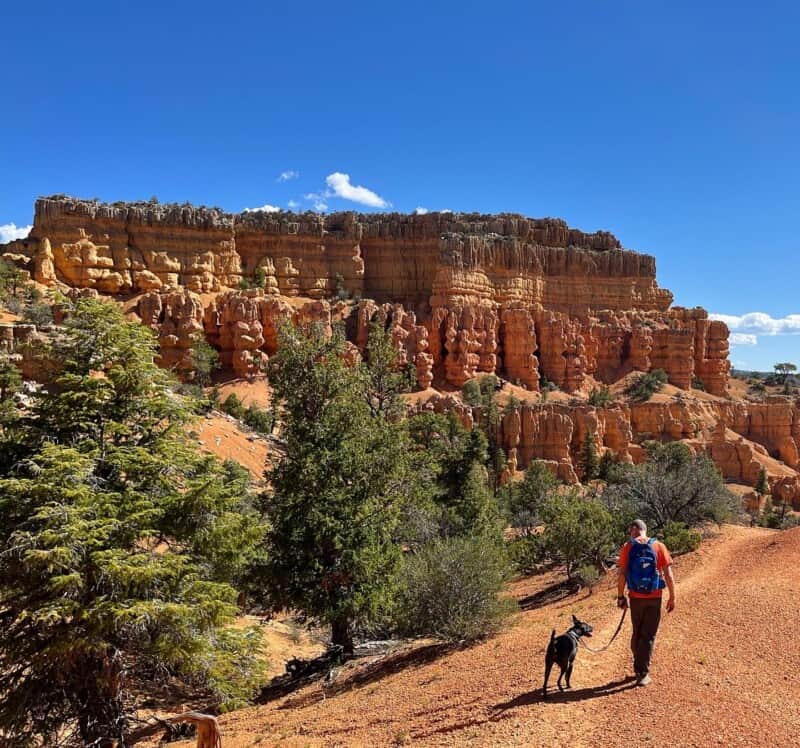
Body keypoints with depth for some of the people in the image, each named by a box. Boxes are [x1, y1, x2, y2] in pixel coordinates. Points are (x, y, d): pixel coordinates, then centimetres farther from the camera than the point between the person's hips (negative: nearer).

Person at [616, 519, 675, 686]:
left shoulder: (627, 548, -6)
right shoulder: (659, 547, -4)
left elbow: (622, 574, -8)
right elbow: (668, 574, -6)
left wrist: (620, 596, 2)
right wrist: (672, 597, 2)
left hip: (636, 597, 1)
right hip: (654, 598, 0)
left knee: (637, 633, 19)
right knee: (648, 636, 9)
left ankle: (638, 669, 31)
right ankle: (643, 674, 9)